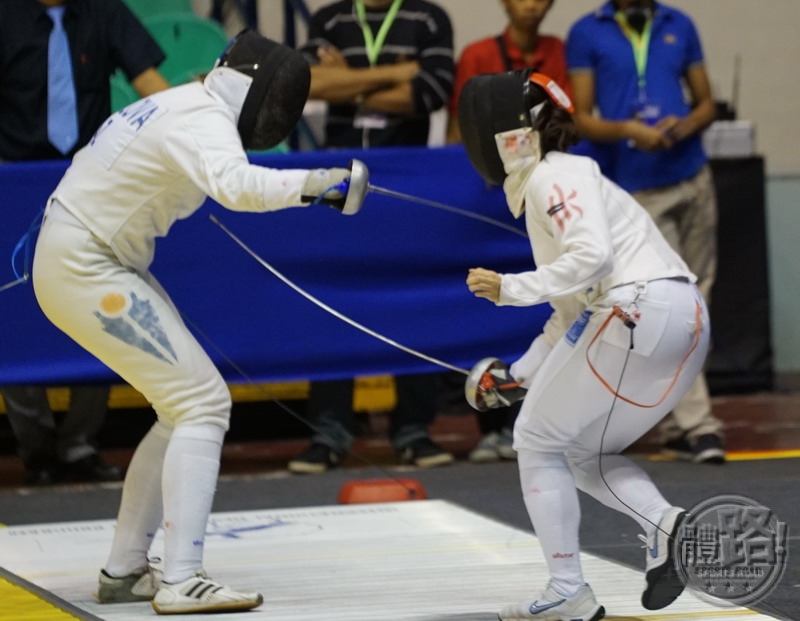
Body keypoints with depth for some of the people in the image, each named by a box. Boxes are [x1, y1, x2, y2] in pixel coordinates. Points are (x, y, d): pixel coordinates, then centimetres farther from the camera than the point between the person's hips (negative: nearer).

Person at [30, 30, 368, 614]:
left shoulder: (183, 104, 11)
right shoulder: (207, 122, -21)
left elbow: (98, 164, 22)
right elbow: (237, 186, -42)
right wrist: (315, 182, -46)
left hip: (81, 256, 10)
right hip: (87, 273, -10)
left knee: (190, 406, 12)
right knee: (203, 406, -13)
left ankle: (125, 569, 16)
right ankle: (181, 580, -20)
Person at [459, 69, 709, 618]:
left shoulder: (554, 177, -2)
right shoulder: (540, 190, 26)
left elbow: (592, 257, -17)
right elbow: (575, 306, 27)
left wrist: (510, 288, -9)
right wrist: (519, 375, 25)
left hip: (639, 315, -9)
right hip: (683, 321, 9)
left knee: (538, 441, 7)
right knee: (583, 453, 22)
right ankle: (666, 525, -3)